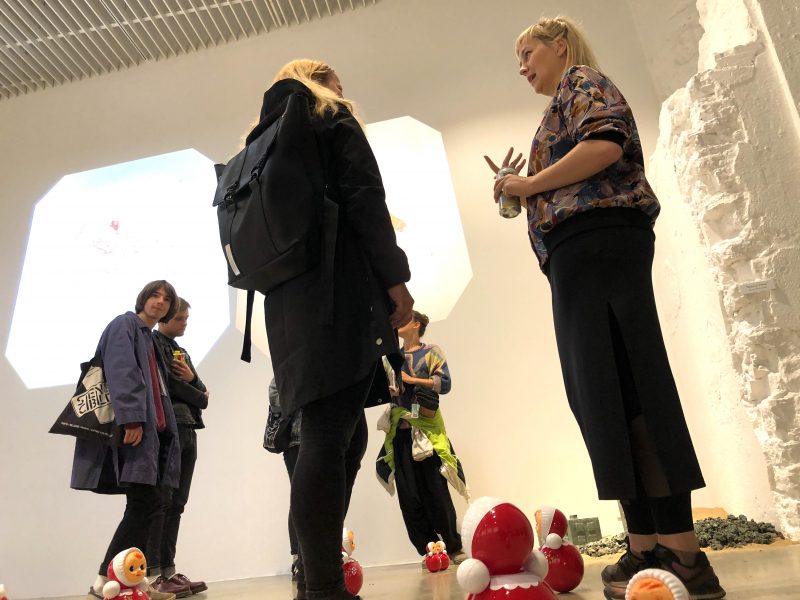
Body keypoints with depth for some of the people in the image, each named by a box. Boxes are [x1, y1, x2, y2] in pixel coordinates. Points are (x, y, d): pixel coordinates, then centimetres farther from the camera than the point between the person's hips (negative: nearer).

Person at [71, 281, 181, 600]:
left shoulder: (150, 338, 27)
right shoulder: (125, 324, 1)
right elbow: (121, 371, -15)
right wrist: (131, 417, -25)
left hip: (151, 428, 9)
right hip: (132, 426, -9)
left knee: (144, 505, 5)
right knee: (145, 502, -14)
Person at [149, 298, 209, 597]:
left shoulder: (182, 352, 25)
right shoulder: (152, 342, 2)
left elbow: (201, 391, 18)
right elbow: (164, 383, -11)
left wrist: (193, 379, -4)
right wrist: (199, 397, 1)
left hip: (188, 430, 8)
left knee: (176, 504, 6)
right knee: (161, 501, -8)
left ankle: (168, 570, 9)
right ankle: (153, 574, -5)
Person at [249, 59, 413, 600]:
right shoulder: (333, 121, 11)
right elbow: (364, 200, -6)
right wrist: (395, 277, -11)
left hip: (288, 300, 7)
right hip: (341, 291, -7)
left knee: (339, 436, 7)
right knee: (330, 436, -13)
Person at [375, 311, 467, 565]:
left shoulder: (431, 352, 6)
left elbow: (445, 383, -6)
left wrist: (411, 380, -11)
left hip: (426, 429, -4)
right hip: (399, 430, 4)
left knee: (435, 490, -3)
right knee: (408, 494, 1)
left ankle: (454, 547, 10)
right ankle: (428, 551, 10)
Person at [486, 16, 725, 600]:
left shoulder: (583, 82, 8)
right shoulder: (565, 107, 33)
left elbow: (605, 143, -14)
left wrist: (531, 182, -7)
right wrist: (522, 191, 19)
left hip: (598, 245, -9)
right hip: (582, 254, 10)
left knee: (621, 389, -15)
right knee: (601, 391, 2)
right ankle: (646, 546, 5)